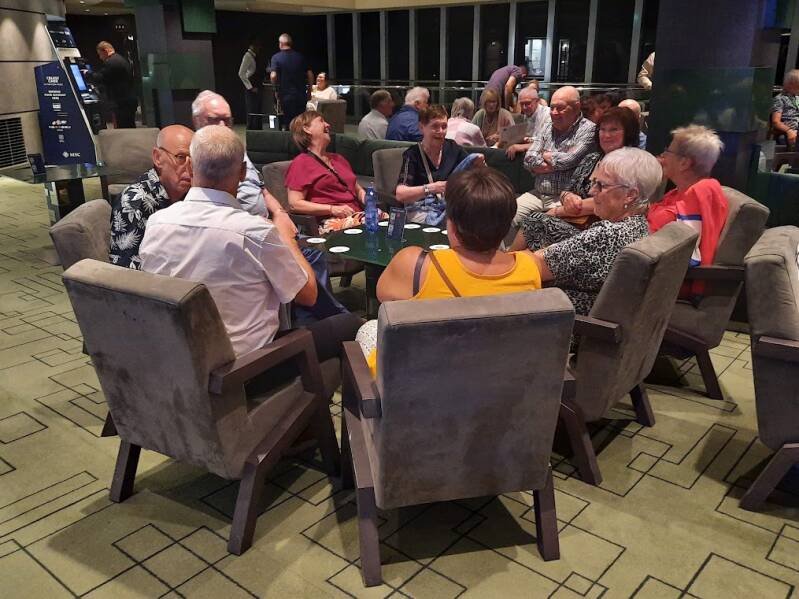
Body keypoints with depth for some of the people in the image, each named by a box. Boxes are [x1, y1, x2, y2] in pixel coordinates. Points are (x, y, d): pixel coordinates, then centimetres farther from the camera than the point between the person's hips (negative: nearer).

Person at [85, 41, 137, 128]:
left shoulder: (110, 62, -14)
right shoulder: (123, 59, 18)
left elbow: (99, 78, -15)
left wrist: (87, 74, 1)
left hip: (121, 104, -10)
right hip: (131, 101, 10)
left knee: (122, 130, -8)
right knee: (130, 128, 13)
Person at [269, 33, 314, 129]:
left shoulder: (276, 57, -5)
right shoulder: (300, 56, 4)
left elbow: (273, 76, -16)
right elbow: (310, 74, 4)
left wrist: (276, 88, 2)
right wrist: (309, 91, 14)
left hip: (286, 96, -3)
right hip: (301, 95, 3)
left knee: (287, 122, 5)